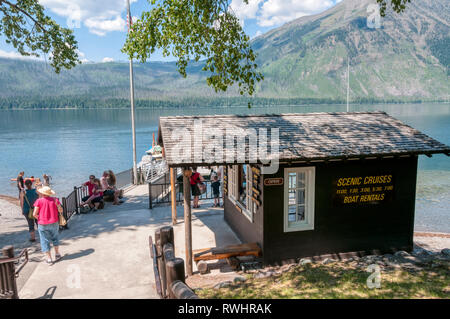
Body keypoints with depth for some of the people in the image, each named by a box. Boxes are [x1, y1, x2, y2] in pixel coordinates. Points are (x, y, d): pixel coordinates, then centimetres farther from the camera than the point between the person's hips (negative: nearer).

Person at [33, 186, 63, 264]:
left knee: (45, 241, 8)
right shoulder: (55, 200, -4)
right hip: (54, 223, 2)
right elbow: (60, 210, -2)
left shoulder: (39, 201, -11)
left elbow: (34, 214, -12)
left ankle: (49, 259, 11)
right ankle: (57, 254, 29)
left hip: (43, 225, -2)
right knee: (55, 238, 23)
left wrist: (39, 218, 7)